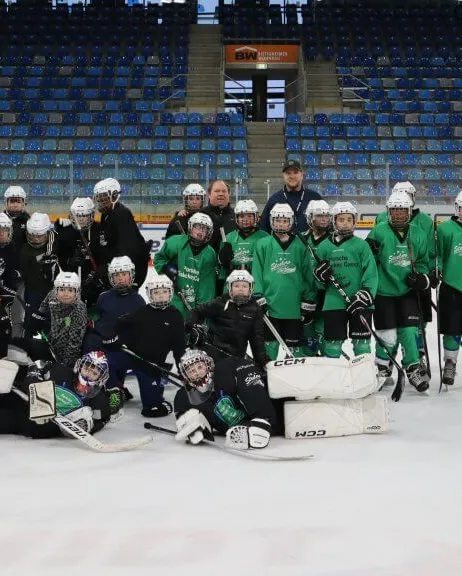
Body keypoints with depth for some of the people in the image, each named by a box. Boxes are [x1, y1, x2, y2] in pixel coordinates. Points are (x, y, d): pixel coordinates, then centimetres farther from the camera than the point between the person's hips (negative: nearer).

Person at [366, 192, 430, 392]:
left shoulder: (418, 234, 4)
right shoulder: (379, 232, -6)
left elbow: (423, 261, 14)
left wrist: (421, 277, -3)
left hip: (407, 291, 3)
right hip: (383, 291, -3)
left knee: (410, 331, -2)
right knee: (388, 336, -1)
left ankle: (413, 369, 13)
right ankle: (383, 369, 22)